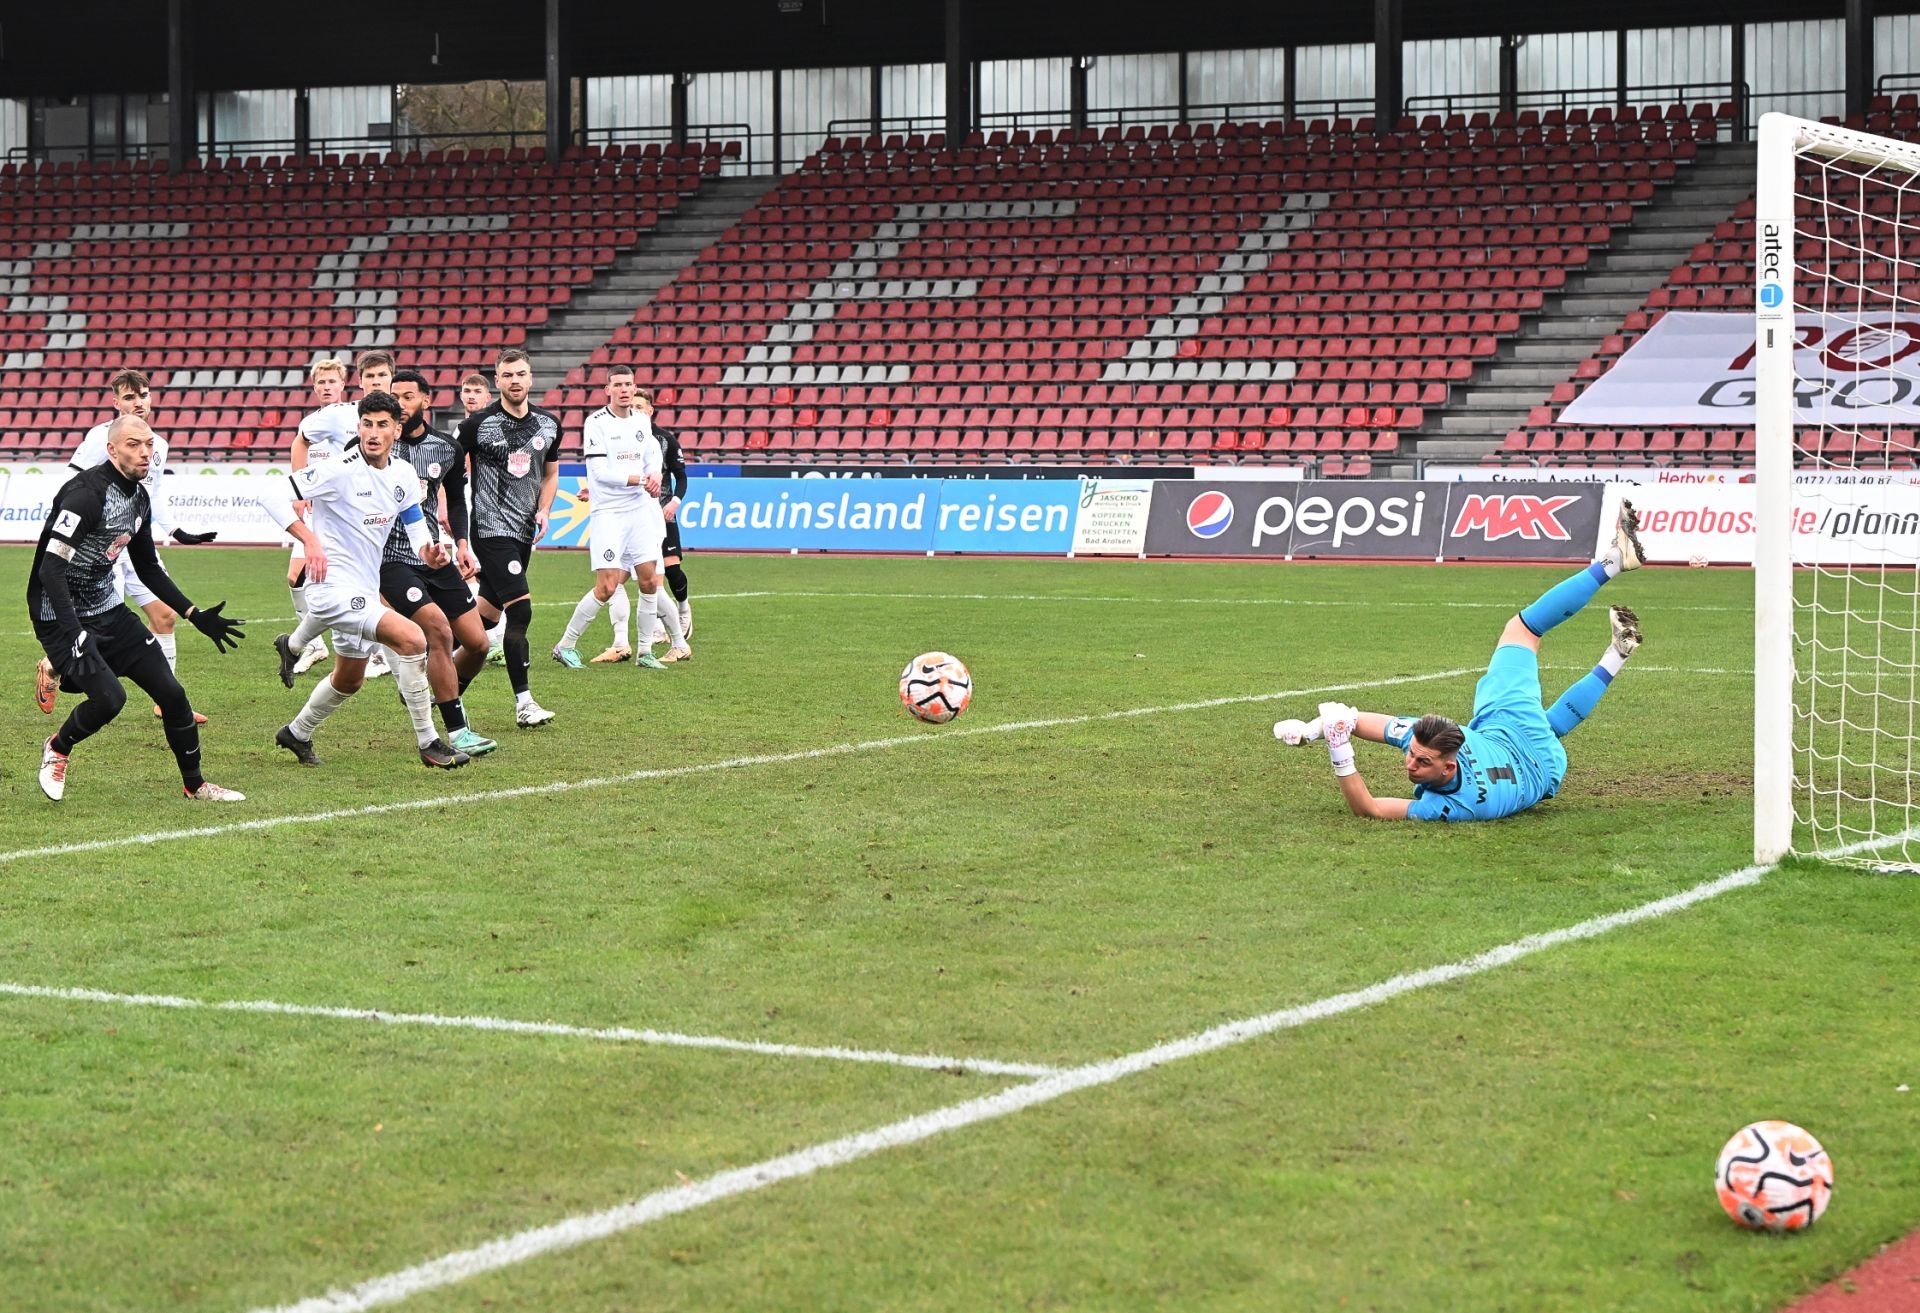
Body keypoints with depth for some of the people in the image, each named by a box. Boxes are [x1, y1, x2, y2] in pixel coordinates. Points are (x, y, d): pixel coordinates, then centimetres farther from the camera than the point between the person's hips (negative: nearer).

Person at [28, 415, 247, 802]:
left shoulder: (139, 498, 5)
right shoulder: (86, 494, -22)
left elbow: (149, 569, 18)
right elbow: (50, 570, -27)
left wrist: (196, 615, 12)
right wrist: (75, 634, -34)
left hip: (108, 610, 8)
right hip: (62, 616, -8)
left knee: (171, 693, 1)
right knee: (108, 697, -23)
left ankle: (195, 784, 17)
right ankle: (56, 750, 8)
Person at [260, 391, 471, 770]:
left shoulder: (403, 474, 3)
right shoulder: (339, 471, -18)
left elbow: (416, 527, 11)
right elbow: (270, 494, -22)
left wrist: (429, 552, -12)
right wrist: (309, 539, -31)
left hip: (364, 591, 9)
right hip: (334, 586, -9)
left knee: (349, 680, 25)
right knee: (412, 638, -25)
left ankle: (297, 733, 50)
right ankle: (428, 742, -15)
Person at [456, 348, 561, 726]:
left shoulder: (549, 424, 7)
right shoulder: (479, 424, -8)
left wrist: (543, 510, 6)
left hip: (524, 532, 6)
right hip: (490, 529, -6)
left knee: (488, 611, 13)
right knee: (520, 609, -16)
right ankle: (523, 702, -11)